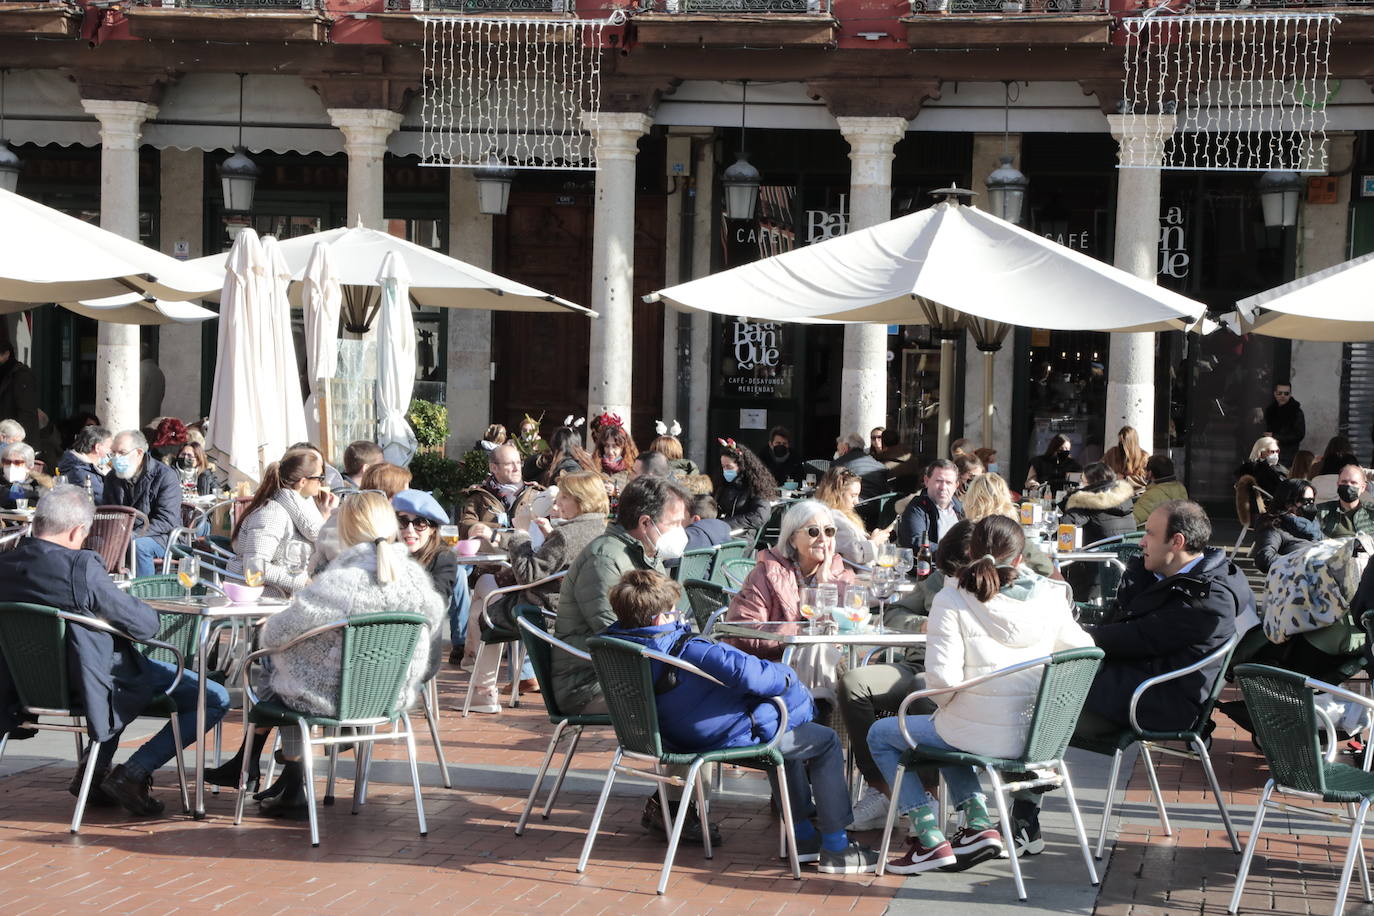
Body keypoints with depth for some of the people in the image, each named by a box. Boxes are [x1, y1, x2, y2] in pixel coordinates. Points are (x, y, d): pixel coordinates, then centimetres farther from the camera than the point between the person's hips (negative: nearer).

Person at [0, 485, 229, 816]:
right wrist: (151, 617, 1)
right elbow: (146, 624, -19)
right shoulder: (81, 566, -27)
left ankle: (95, 769, 28)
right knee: (215, 700, -1)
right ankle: (134, 773, -3)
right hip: (96, 682, -8)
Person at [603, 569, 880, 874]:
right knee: (826, 741, 6)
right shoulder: (686, 650, -33)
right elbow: (743, 672, -38)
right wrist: (784, 676, -19)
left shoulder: (618, 640, -9)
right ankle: (836, 847, 8)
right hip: (736, 734, -10)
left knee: (789, 735, 32)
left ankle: (803, 835, 34)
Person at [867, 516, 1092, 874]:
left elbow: (943, 677, -21)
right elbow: (1081, 650, 9)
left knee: (880, 735, 19)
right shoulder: (1049, 598, -3)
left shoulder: (951, 601, -14)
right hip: (1035, 736, 6)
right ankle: (978, 822, 21)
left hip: (980, 735, -6)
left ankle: (930, 840, 9)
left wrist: (944, 704, 1)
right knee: (948, 729, 36)